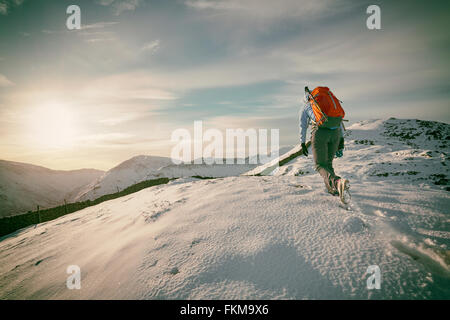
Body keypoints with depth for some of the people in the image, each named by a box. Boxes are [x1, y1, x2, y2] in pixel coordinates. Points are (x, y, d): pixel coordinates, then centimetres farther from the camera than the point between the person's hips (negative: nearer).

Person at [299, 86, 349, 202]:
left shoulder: (306, 107, 18)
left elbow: (303, 126, 11)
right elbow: (339, 121, 19)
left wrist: (303, 143, 14)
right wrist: (341, 140, 18)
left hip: (319, 133, -4)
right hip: (335, 133, 5)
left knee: (321, 165, -2)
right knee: (328, 162, 22)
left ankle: (337, 182, -30)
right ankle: (332, 189, 22)